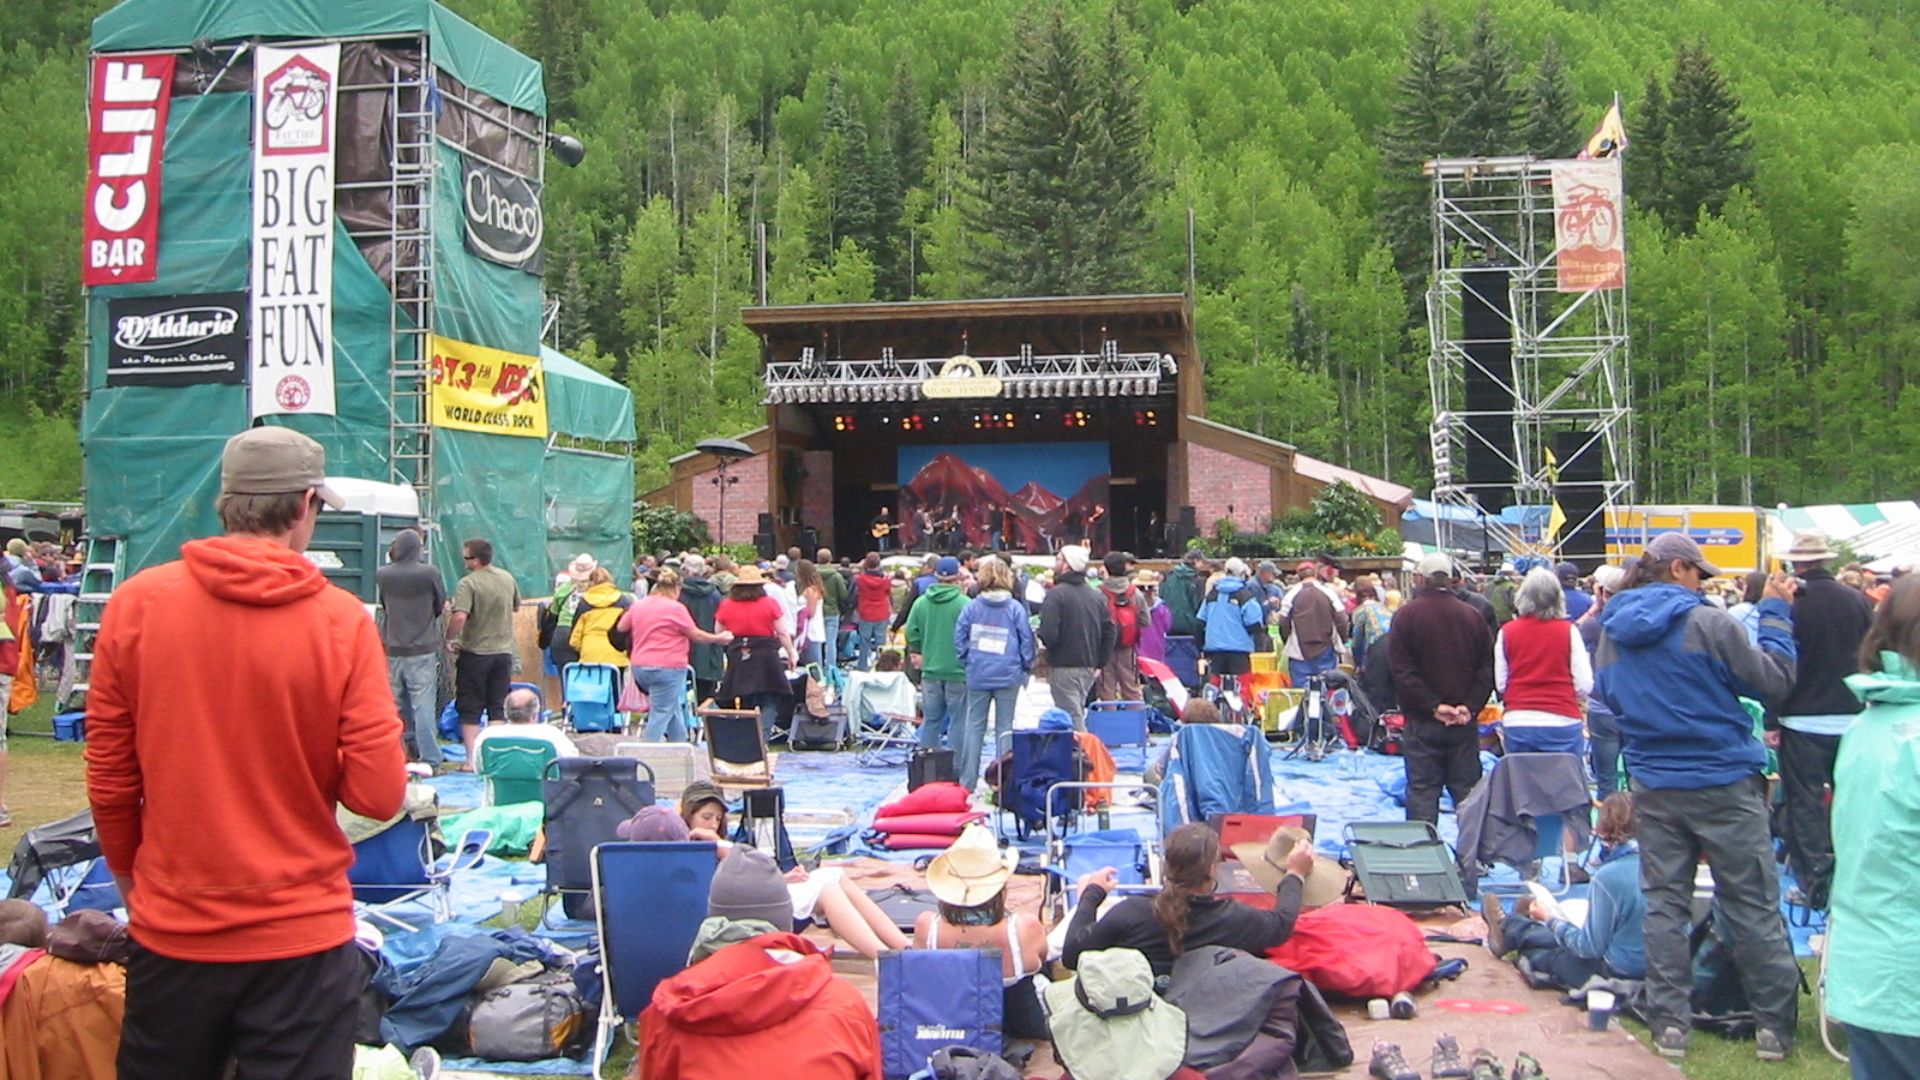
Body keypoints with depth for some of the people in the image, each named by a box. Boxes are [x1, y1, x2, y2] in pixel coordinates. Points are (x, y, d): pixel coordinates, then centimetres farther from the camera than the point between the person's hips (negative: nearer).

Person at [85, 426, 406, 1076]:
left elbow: (109, 780, 0)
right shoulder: (341, 620, -12)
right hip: (303, 939, -3)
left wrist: (132, 881, 16)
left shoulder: (136, 603, -6)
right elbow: (379, 795, -14)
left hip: (171, 931, 3)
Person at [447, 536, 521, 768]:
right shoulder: (508, 579, 3)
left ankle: (472, 759, 4)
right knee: (498, 708, 12)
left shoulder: (468, 583, -17)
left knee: (470, 710, 5)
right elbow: (517, 606, 20)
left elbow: (459, 617, -28)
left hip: (474, 653, -5)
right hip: (503, 651, 5)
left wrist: (449, 639, -13)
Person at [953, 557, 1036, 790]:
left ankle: (967, 780, 9)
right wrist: (1026, 666, 12)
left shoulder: (971, 607, 0)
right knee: (1004, 727, 6)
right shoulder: (1015, 608, -4)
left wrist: (966, 662, 12)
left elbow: (959, 638, 1)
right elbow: (1027, 640, 0)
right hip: (1007, 675, -1)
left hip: (978, 676, 1)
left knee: (974, 727, 8)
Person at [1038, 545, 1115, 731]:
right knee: (1078, 714, 19)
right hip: (1088, 668, 7)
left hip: (1064, 667, -7)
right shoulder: (1096, 596, 10)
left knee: (1073, 720, -5)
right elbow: (1110, 632, 11)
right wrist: (1099, 662, 13)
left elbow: (1049, 633, -21)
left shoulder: (1056, 594, -13)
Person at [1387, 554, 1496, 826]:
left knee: (1422, 791, 1)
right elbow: (1488, 668, 0)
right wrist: (1470, 707, -6)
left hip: (1422, 721, -3)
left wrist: (1432, 706, -12)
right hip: (1464, 723, 3)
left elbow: (1402, 670, -12)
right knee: (1468, 791, 9)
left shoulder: (1406, 615, -5)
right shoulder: (1472, 615, 4)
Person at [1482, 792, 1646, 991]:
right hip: (1647, 966, 6)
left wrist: (1551, 919, -5)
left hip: (1616, 973, -6)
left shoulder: (1609, 876, -26)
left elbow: (1590, 947, -19)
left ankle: (1506, 927, 50)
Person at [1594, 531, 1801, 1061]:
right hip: (1724, 783, -4)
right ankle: (1775, 1023, 13)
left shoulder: (1612, 632, 4)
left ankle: (1669, 1022, 10)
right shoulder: (1708, 623, -14)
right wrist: (1776, 615, 3)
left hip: (1653, 787, 5)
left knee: (1664, 903, 9)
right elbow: (1774, 681, -5)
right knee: (1753, 906, 6)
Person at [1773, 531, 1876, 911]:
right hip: (1853, 719, 4)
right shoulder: (1858, 601, -1)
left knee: (1805, 802, 4)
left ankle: (1813, 883, 4)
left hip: (1803, 722, -4)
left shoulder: (1788, 605, -13)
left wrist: (1772, 722, -4)